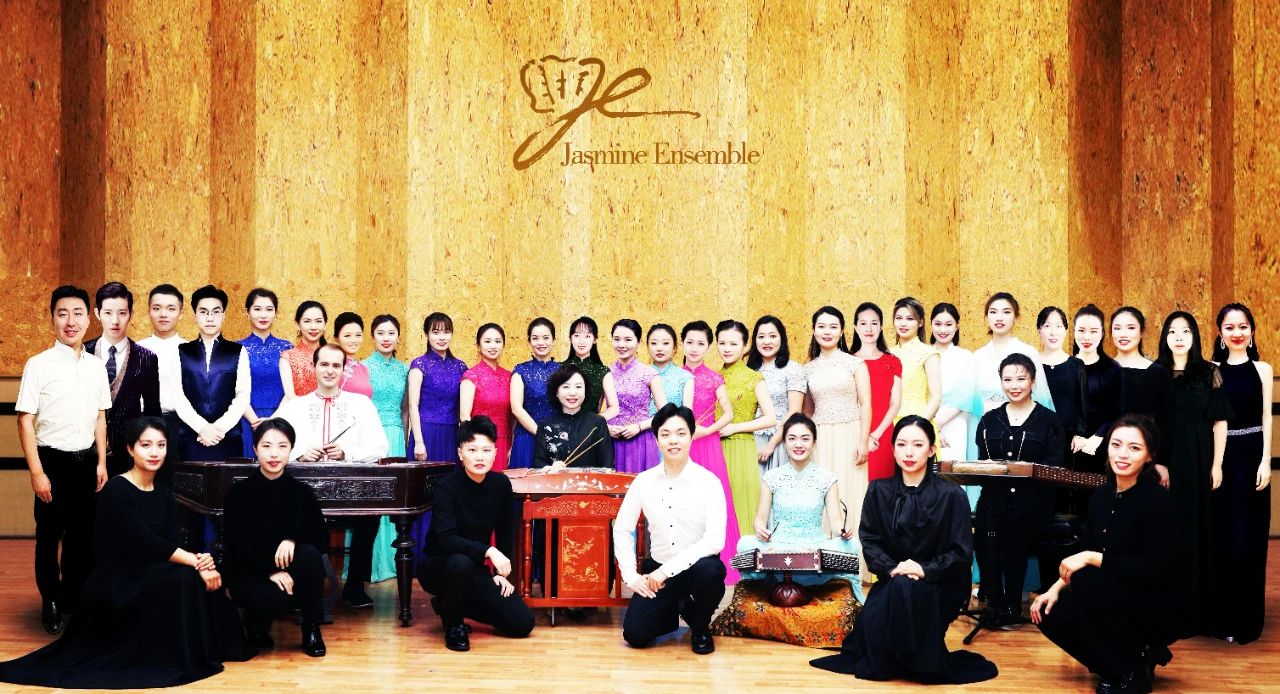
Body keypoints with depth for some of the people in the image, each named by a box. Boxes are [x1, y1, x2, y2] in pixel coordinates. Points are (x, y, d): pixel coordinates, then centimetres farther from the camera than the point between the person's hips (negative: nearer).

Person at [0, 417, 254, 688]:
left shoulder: (164, 496, 10)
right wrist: (196, 562, -27)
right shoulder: (116, 491, -13)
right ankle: (180, 659, -14)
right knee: (186, 579, -28)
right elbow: (145, 543, -23)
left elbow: (174, 544, -4)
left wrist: (200, 561, -25)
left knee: (207, 577, -17)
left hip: (148, 578, 7)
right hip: (115, 587, -7)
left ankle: (205, 650, 0)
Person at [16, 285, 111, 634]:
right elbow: (25, 421, -10)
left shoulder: (96, 366, 4)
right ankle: (51, 602, 24)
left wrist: (101, 463, 10)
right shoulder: (39, 365, -10)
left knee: (82, 534, 13)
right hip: (53, 461, -4)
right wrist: (37, 472, -13)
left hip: (86, 460, 4)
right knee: (49, 535, 8)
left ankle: (74, 597, 30)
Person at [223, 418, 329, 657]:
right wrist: (270, 571, -23)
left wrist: (293, 539, -27)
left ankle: (311, 629, -11)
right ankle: (256, 621, 6)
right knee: (277, 598, -34)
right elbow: (236, 546, -9)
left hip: (288, 572, 2)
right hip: (249, 574, -2)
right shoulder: (239, 493, -5)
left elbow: (323, 540, -6)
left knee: (310, 555, -30)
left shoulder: (302, 492, -1)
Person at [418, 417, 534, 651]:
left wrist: (501, 572, 1)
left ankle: (450, 604, 14)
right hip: (437, 567, -5)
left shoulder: (501, 484, -6)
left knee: (522, 623, -7)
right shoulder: (448, 487, -20)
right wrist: (488, 551, -41)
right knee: (461, 562, -41)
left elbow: (506, 533, 6)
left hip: (475, 570, 5)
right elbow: (445, 538, -32)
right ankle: (452, 624, -11)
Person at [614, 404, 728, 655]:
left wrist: (667, 570, -24)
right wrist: (631, 575, -5)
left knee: (708, 570, -37)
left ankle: (700, 626, -4)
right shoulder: (644, 481, -1)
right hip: (657, 570, 2)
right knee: (634, 634, -16)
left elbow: (715, 540, -21)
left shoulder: (708, 482, -12)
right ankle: (672, 611, 19)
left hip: (697, 566, -2)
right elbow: (621, 530, 6)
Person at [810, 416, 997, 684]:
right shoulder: (879, 491, 5)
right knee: (873, 618, -31)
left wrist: (925, 570, -22)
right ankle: (886, 660, -1)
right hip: (891, 582, 2)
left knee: (906, 590, -36)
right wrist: (892, 569, -19)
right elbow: (870, 542, 0)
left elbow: (961, 553, -7)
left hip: (939, 585, -2)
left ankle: (920, 664, -15)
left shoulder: (951, 495, -4)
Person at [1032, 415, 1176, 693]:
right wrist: (1057, 586, -9)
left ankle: (1133, 669, -10)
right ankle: (1137, 655, 9)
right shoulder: (1102, 494, 3)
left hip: (1154, 610, -7)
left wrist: (1092, 559, -24)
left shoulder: (1158, 501, -18)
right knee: (1050, 615, -11)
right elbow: (1083, 551, 7)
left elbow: (1153, 570, -24)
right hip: (1112, 600, 7)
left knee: (1086, 581, -29)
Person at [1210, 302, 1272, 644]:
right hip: (1220, 455, 1)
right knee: (1222, 534, 6)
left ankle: (1246, 616, 11)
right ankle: (1222, 615, 15)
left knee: (1249, 535, 1)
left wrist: (1266, 461, -8)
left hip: (1251, 455, -1)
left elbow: (1266, 417, 0)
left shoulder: (1262, 369, 2)